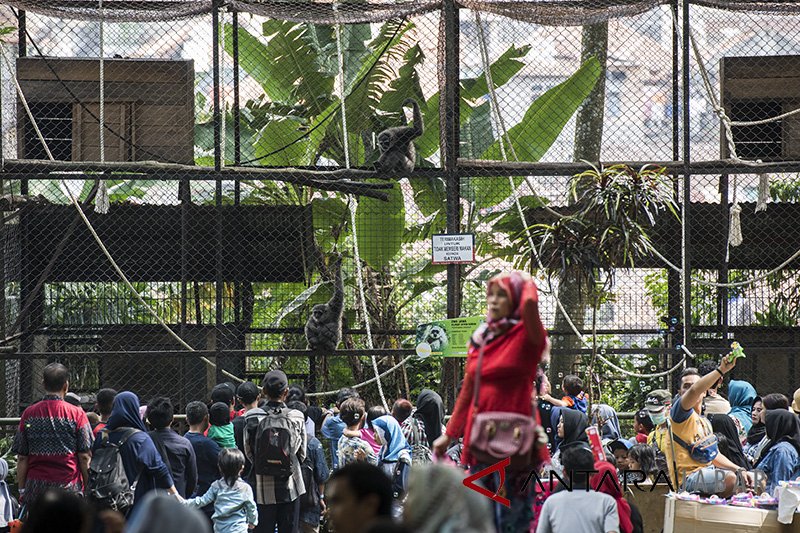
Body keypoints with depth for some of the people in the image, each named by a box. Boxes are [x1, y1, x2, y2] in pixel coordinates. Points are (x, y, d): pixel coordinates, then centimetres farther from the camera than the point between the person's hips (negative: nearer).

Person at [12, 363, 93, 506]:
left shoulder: (29, 414, 3)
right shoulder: (76, 414, -3)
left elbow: (22, 458, 5)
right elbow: (84, 456, -3)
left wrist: (22, 489, 12)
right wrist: (88, 489, 6)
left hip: (36, 488, 2)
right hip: (69, 487, -2)